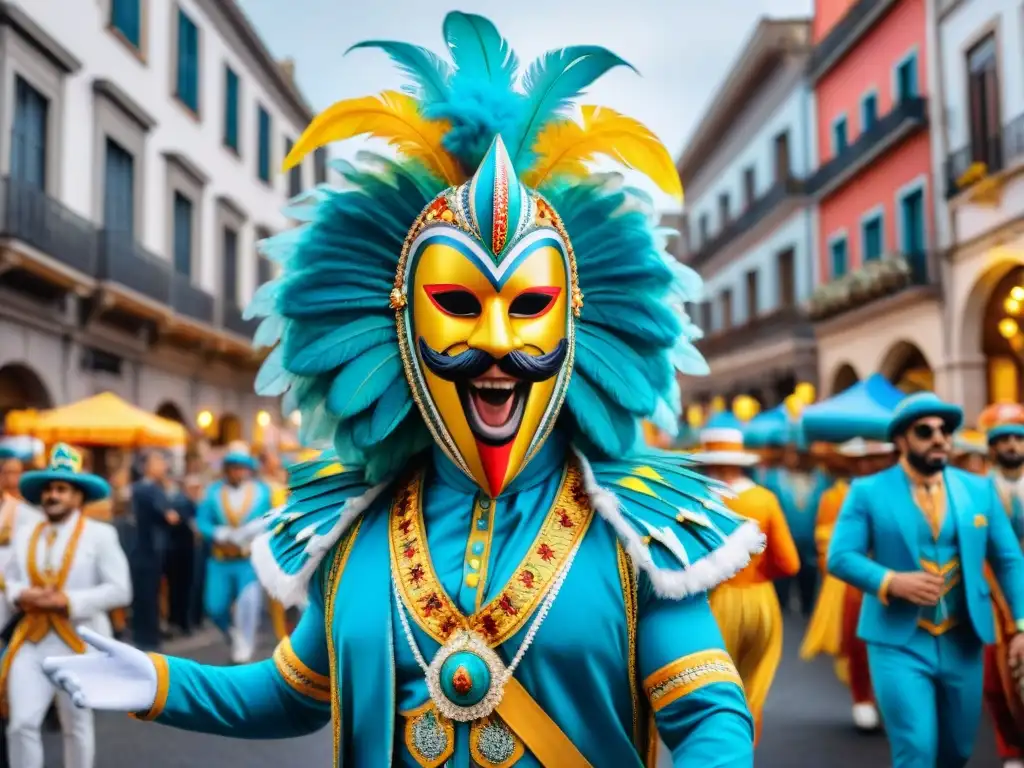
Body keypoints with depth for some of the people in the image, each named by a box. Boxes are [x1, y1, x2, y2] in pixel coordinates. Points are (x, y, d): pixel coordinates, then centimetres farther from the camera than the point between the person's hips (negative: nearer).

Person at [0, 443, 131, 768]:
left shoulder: (99, 534, -8)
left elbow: (120, 591, -12)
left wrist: (68, 600, -20)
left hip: (77, 642, -3)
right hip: (30, 640, 3)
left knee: (76, 726, 13)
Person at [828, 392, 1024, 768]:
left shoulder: (980, 489, 6)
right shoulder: (868, 491, -4)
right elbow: (839, 557, -8)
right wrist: (891, 581, -24)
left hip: (962, 643, 4)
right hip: (898, 643, -4)